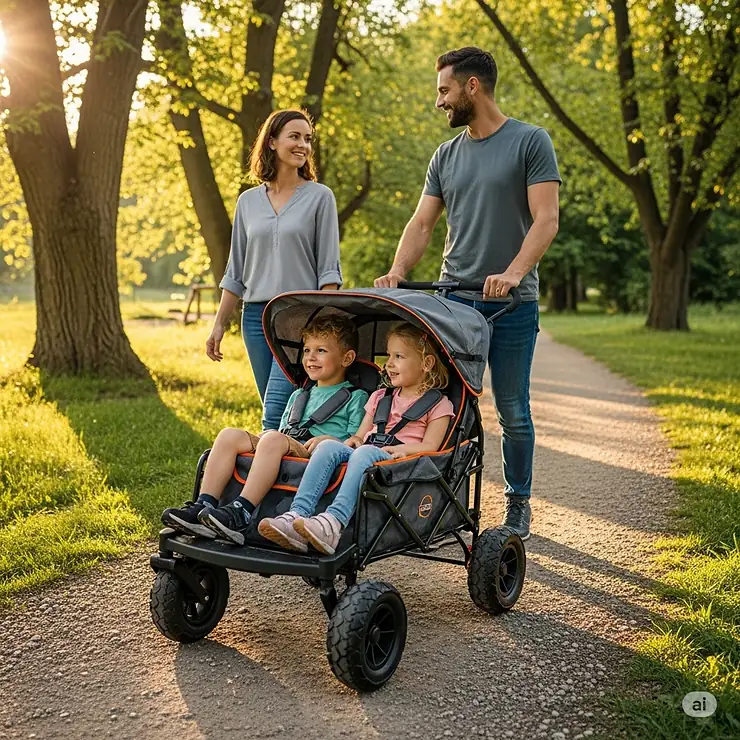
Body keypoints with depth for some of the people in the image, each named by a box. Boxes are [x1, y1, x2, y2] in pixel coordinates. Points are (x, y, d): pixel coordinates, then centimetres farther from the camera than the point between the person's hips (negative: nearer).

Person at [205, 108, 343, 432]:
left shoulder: (320, 196, 2)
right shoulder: (248, 201, 12)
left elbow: (328, 268, -2)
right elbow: (236, 272, 16)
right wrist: (219, 325, 12)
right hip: (256, 316, 4)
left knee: (276, 410, -15)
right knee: (273, 411, 8)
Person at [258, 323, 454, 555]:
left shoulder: (438, 404, 13)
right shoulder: (380, 397, 31)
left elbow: (430, 446, 1)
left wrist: (398, 449, -16)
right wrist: (353, 440, 3)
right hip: (366, 461, 5)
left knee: (366, 452, -37)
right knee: (328, 446, -25)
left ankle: (334, 522, -56)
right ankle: (297, 515, -42)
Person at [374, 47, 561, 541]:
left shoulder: (531, 142, -1)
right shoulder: (446, 156, 14)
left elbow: (546, 220, -10)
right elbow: (422, 223, 11)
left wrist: (513, 272, -25)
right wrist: (397, 272, -6)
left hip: (512, 304, -4)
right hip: (453, 297, 4)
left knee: (513, 411, 4)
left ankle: (518, 503, 20)